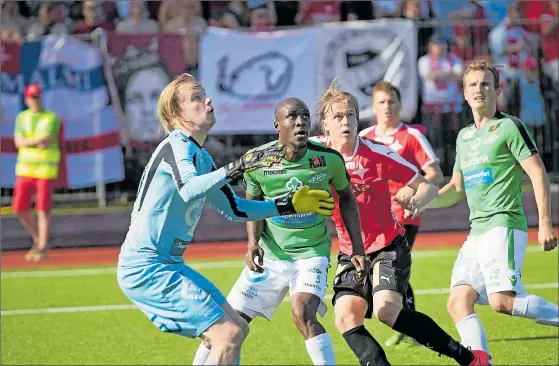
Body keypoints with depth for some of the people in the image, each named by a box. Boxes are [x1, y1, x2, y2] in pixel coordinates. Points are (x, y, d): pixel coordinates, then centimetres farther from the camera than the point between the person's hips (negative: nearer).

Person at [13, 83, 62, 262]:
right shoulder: (22, 118, 9)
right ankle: (38, 238, 23)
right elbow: (18, 142, -4)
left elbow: (46, 139, -17)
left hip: (45, 171, -4)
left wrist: (28, 141, -9)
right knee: (20, 209, 2)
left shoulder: (51, 118, -3)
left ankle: (42, 248, 2)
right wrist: (38, 141, -13)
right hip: (25, 169, 4)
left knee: (43, 210, -5)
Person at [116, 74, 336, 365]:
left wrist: (289, 205, 20)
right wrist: (241, 166, -44)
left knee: (237, 329, 15)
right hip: (145, 267, -10)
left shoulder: (201, 157, 16)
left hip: (167, 265, 10)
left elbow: (234, 208, 26)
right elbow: (188, 189, -36)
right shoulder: (176, 146, -13)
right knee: (228, 334, -17)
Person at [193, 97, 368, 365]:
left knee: (303, 315, -28)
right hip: (270, 253, 2)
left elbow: (346, 197, 5)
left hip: (312, 252, -2)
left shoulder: (328, 159, -14)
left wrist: (357, 247, 3)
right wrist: (252, 242, -10)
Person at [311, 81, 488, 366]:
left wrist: (416, 203, -28)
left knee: (387, 311, -24)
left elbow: (428, 187, -7)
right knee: (345, 318, -17)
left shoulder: (377, 153, -13)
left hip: (388, 246, -4)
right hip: (350, 253, 4)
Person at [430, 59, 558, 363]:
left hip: (504, 226, -8)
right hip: (476, 232, 8)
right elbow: (456, 189, 28)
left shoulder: (509, 127, -3)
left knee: (501, 300, -22)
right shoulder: (464, 136, 20)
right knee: (458, 303, -4)